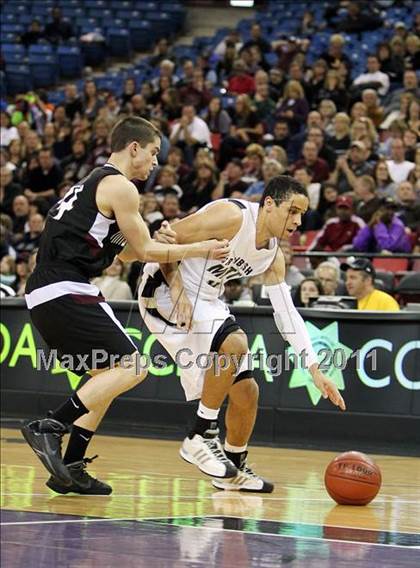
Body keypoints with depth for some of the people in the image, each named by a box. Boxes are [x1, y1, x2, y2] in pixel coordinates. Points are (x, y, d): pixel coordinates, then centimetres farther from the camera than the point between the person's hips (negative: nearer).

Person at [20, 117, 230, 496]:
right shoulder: (120, 187, -6)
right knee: (131, 367, -13)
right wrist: (198, 249, 6)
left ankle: (71, 469, 12)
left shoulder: (94, 184, 24)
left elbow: (127, 252, 32)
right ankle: (49, 428, -18)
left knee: (108, 375, 17)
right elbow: (145, 251, -3)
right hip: (66, 292, -10)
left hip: (42, 294, 10)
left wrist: (174, 242, 25)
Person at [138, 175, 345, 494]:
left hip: (206, 301, 9)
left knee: (246, 391, 6)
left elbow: (287, 314, 6)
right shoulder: (233, 217, -22)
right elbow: (166, 239, -20)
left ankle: (235, 468, 26)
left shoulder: (273, 257, 3)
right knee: (234, 343, -31)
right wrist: (177, 290, -26)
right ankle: (201, 437, -20)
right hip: (164, 290, -9)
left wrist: (315, 370, -1)